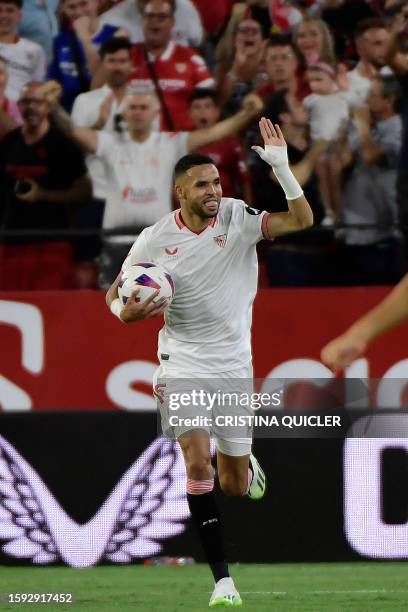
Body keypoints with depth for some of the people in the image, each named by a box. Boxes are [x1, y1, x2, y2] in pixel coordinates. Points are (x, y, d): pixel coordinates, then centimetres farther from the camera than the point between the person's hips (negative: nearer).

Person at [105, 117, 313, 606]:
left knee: (235, 487, 8)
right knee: (198, 461, -21)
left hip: (234, 365, 1)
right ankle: (221, 577, -15)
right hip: (182, 363, -1)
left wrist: (281, 167, -31)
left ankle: (245, 464, 49)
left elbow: (302, 220, -19)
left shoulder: (238, 218, -7)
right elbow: (114, 294, 6)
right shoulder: (155, 240, -6)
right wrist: (125, 311, -17)